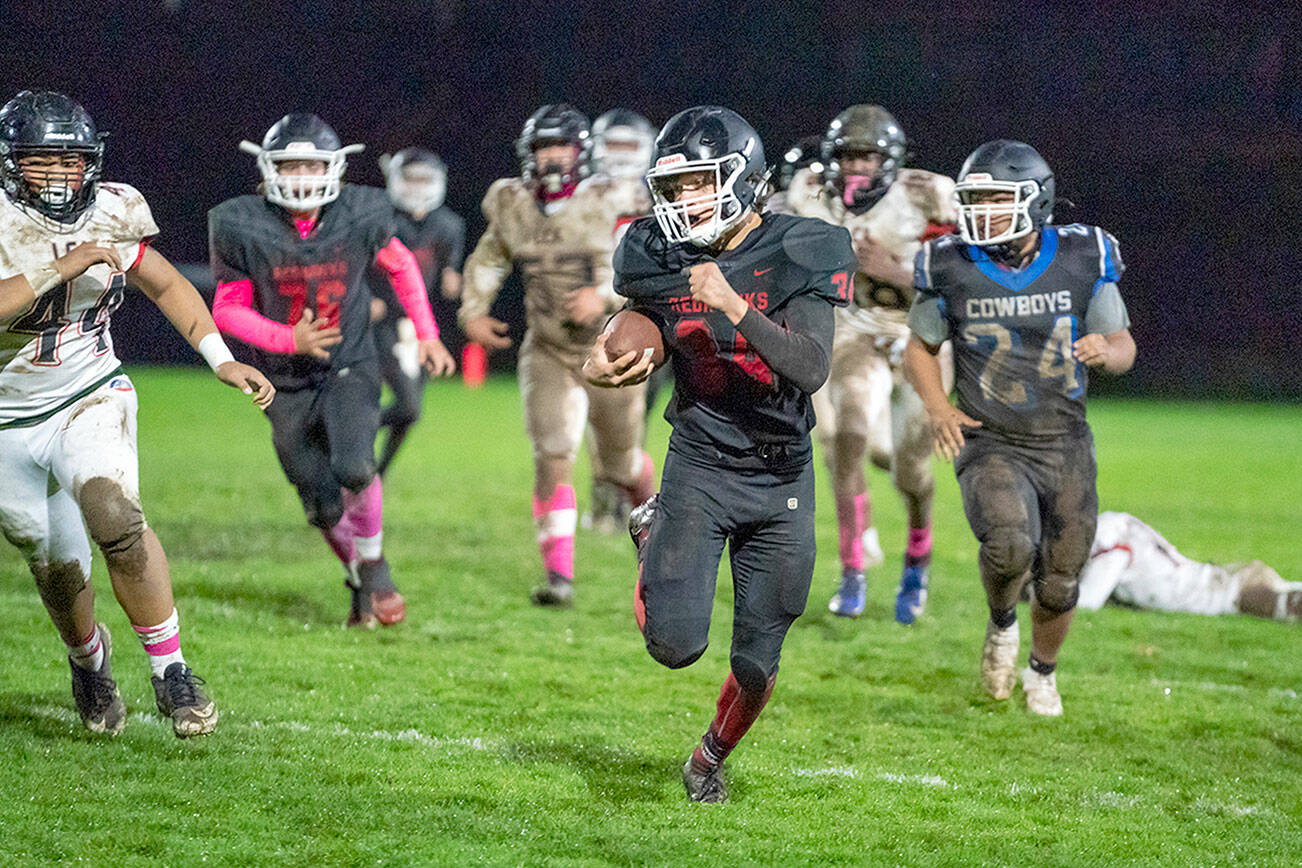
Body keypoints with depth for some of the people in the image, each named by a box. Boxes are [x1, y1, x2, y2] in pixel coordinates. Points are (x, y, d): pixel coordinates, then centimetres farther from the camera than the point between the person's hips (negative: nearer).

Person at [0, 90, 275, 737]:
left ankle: (170, 671, -17)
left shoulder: (110, 216, -6)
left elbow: (166, 284, 11)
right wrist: (62, 268, -38)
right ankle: (88, 659, 44)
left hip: (90, 399, 0)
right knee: (58, 568, 11)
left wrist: (222, 360, 2)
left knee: (115, 518, -27)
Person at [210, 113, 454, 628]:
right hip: (288, 385, 1)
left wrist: (427, 334, 8)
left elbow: (400, 266, 10)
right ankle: (361, 583, 31)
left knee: (354, 468, -26)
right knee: (324, 509, 2)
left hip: (351, 369, -1)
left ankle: (374, 567, 1)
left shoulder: (360, 216, -12)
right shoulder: (243, 228, -15)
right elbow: (228, 310, -7)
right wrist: (290, 339, -22)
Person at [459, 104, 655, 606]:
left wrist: (605, 296, -27)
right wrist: (473, 312, 6)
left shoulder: (611, 205, -14)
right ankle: (559, 574, -17)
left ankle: (649, 500, 50)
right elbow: (487, 262, 17)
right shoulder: (512, 206, -2)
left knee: (619, 465, 13)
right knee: (553, 456, -16)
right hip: (547, 353, 2)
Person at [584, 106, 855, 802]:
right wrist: (604, 365, -11)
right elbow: (636, 335, 12)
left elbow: (810, 371, -23)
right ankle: (652, 534, 16)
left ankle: (712, 755, 37)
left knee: (757, 662, 6)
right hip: (699, 463, 1)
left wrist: (732, 306, -32)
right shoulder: (661, 258, -4)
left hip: (781, 476, 0)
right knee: (676, 643, -15)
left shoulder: (800, 254, -12)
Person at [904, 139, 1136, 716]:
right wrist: (937, 406, -10)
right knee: (1010, 544, -29)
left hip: (1065, 446, 2)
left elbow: (1124, 347, 5)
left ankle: (1043, 671, 39)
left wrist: (1106, 351, -20)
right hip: (990, 446, -2)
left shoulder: (1081, 261, -5)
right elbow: (919, 349, 8)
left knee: (1059, 583, 7)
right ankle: (1001, 626, 5)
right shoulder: (953, 269, -6)